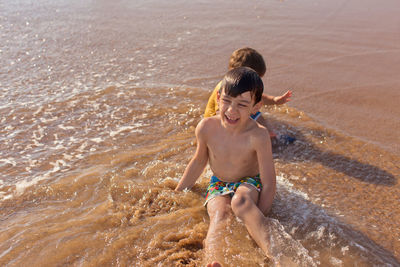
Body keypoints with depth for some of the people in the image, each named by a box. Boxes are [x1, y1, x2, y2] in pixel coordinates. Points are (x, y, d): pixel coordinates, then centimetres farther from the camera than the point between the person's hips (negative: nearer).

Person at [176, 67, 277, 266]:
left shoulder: (258, 136, -26)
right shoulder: (206, 127, -16)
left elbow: (269, 184, -19)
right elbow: (199, 162, 5)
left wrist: (258, 223, -23)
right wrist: (178, 192, 13)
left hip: (249, 183, -2)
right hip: (218, 184, 3)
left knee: (240, 201, -37)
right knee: (220, 215, -30)